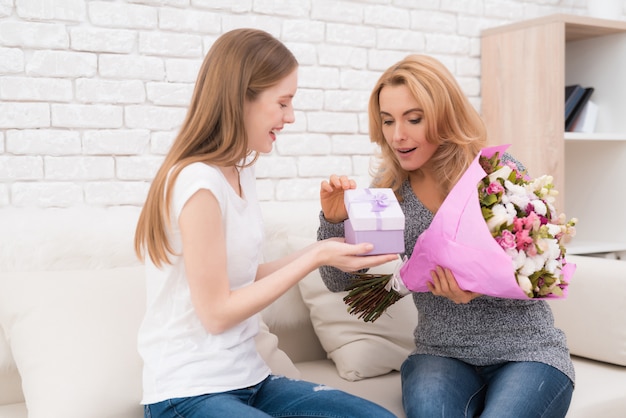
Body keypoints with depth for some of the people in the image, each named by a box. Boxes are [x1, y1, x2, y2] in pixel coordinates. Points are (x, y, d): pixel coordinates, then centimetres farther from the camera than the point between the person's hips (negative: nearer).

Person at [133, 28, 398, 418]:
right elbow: (216, 312, -16)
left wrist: (318, 251, 2)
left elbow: (242, 278, 8)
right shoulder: (199, 182, -20)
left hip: (247, 378, 8)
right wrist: (315, 259, -15)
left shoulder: (241, 171, 6)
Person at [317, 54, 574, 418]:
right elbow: (339, 281, 0)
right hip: (443, 355, 1)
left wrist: (481, 288, -27)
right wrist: (334, 220, -19)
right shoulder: (390, 186, -2)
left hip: (524, 351, 0)